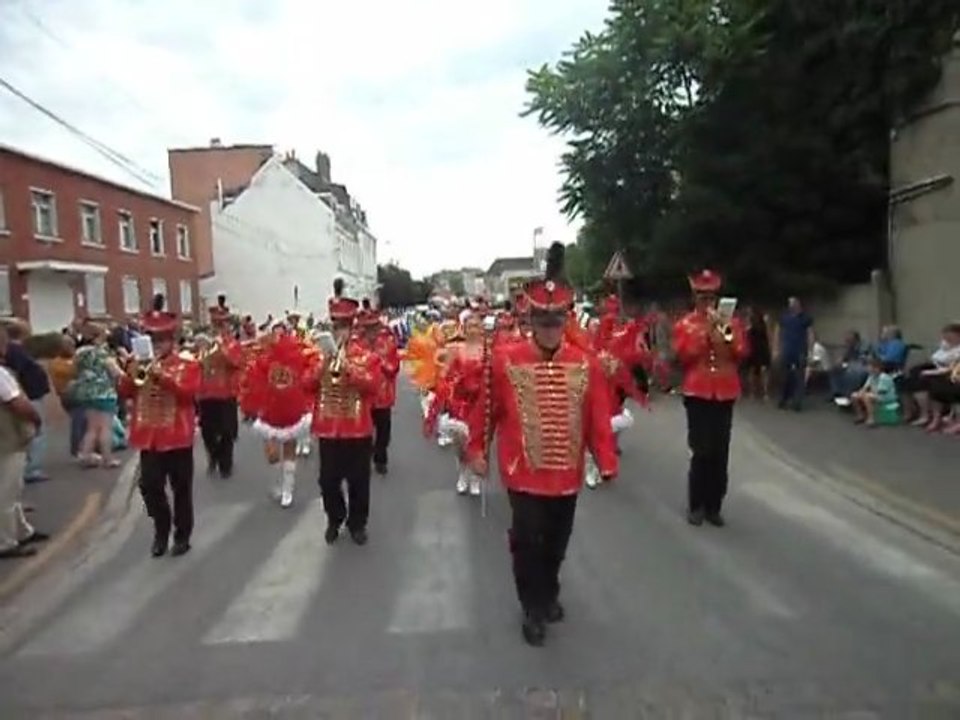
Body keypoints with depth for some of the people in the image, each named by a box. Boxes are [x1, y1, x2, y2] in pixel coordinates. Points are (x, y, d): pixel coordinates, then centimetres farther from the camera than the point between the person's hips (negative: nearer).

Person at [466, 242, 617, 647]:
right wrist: (476, 451, 5)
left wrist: (607, 463, -5)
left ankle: (549, 595, 44)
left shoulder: (586, 364, -3)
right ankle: (533, 609, 24)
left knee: (557, 543, 19)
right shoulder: (504, 360, -9)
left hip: (567, 475, 3)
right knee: (527, 543, 3)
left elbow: (598, 419, -1)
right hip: (524, 473, -3)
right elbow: (487, 409, 0)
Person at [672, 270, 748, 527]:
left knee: (721, 453, 5)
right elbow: (682, 355, -11)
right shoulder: (685, 324, 3)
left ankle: (714, 506, 15)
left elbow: (742, 353, 3)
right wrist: (705, 332, -15)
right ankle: (696, 506, 8)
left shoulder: (730, 321, 11)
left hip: (725, 393, 3)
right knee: (701, 452, -4)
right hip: (697, 393, -3)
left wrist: (728, 334, -13)